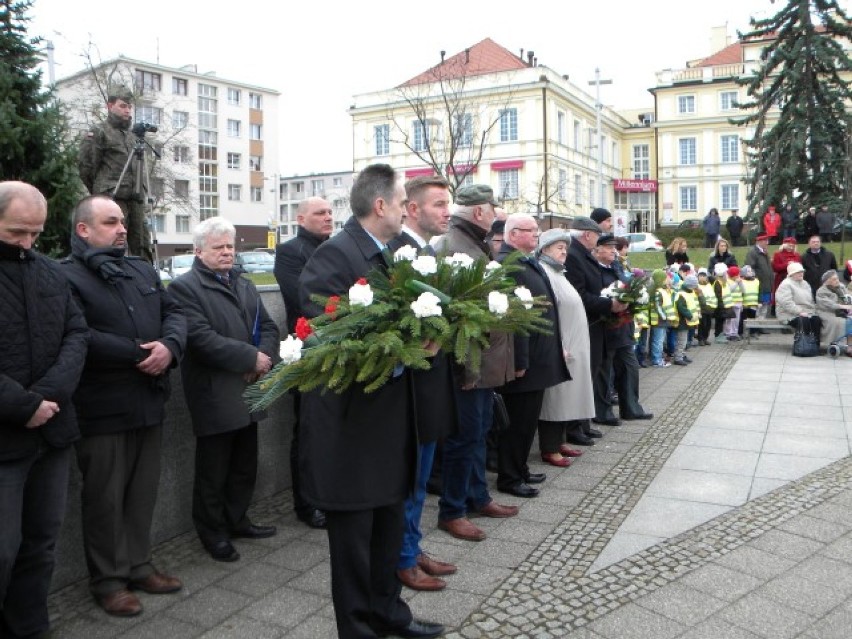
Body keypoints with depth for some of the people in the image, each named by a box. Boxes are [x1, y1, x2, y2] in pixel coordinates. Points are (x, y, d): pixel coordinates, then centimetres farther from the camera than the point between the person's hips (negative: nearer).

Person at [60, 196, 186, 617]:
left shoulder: (143, 270, 15)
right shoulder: (66, 276, -9)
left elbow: (174, 313, 9)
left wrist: (169, 346, -12)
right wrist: (138, 353, -19)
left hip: (149, 402, 7)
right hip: (102, 408, -7)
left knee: (143, 491, 16)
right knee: (105, 498, 6)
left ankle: (138, 566, 30)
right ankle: (107, 580, 20)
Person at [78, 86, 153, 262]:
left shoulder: (131, 135, 22)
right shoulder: (98, 132, 2)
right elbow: (85, 166, -1)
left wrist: (139, 191, 15)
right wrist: (101, 192, 6)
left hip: (136, 199, 7)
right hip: (112, 198, -7)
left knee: (142, 247, 4)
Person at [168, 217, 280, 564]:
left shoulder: (244, 285, 16)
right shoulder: (184, 287, -10)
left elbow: (268, 326, 12)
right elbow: (202, 338, -21)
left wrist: (264, 357, -9)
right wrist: (251, 358, -20)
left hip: (248, 391, 7)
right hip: (214, 395, -7)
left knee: (245, 466, 17)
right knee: (213, 471, 6)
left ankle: (236, 519, 34)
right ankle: (212, 532, 21)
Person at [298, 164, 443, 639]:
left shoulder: (392, 254, 12)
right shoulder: (334, 256, -15)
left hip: (393, 414, 9)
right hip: (353, 417, -8)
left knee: (391, 522, 20)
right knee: (353, 530, 7)